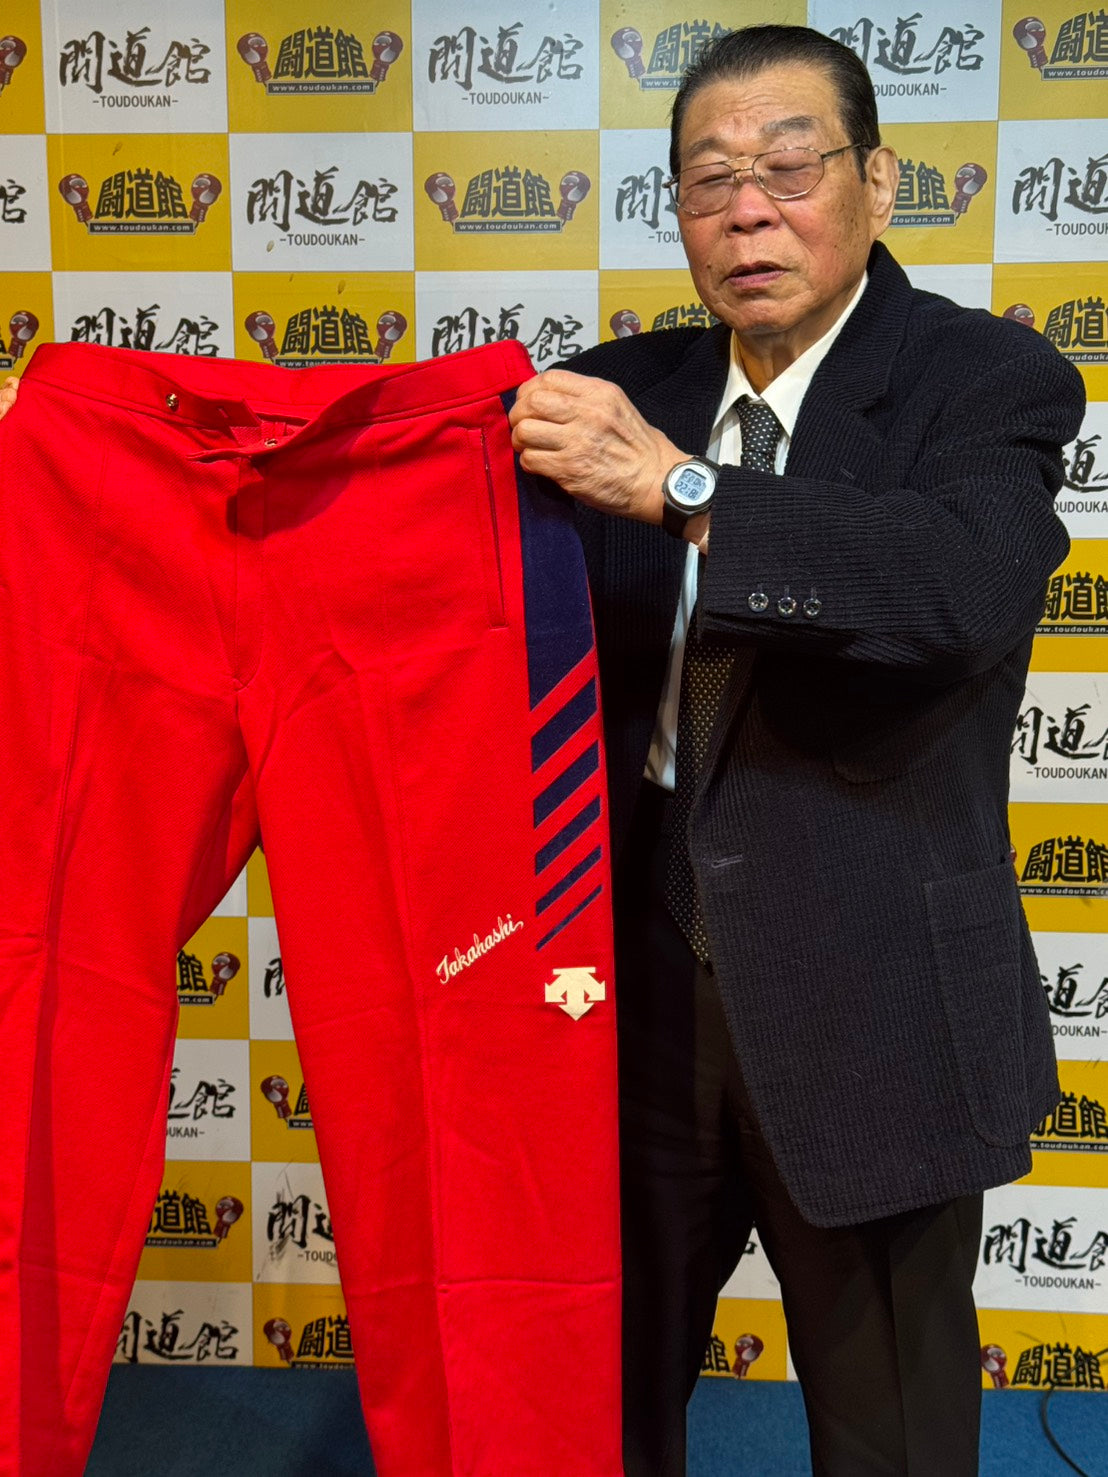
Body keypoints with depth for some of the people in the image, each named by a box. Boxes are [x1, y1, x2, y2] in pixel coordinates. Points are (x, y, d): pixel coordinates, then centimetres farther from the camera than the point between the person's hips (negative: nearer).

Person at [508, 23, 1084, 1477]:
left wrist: (682, 487, -32)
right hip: (640, 980, 4)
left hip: (867, 1009, -4)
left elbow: (971, 585, -28)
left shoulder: (990, 380, -8)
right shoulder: (628, 390, 6)